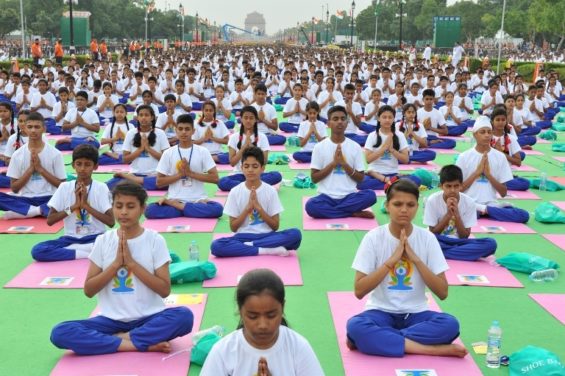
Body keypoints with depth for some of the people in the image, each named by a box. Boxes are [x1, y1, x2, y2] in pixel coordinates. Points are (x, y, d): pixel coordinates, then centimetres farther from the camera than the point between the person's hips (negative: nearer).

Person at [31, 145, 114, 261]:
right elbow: (50, 221, -2)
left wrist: (86, 205, -14)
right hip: (70, 238, 2)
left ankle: (70, 249, -20)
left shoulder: (101, 188, -2)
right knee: (37, 250, -25)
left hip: (95, 238, -2)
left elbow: (111, 222, -10)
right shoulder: (64, 187, 3)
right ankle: (91, 253, -24)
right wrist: (74, 205, -12)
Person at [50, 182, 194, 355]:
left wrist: (132, 263, -14)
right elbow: (88, 290, 0)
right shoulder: (103, 241, 2)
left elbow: (164, 290, -8)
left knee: (184, 316, -32)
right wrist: (116, 264, -12)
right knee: (60, 333, -22)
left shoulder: (155, 240, -3)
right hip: (112, 319, 2)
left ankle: (119, 338, -17)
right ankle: (145, 343, -22)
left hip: (148, 318, -2)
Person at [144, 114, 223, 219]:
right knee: (150, 210, -28)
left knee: (217, 209, -32)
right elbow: (159, 182, 4)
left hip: (198, 200, 0)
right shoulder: (168, 153, 5)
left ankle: (175, 206, -15)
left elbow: (215, 178, -2)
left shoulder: (203, 151, 3)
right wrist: (180, 174, -9)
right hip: (175, 199, 1)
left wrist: (190, 173, -9)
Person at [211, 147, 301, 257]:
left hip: (266, 235, 0)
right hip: (243, 236, 0)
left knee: (295, 234, -29)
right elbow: (233, 227, 1)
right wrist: (248, 208, -12)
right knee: (216, 246, -32)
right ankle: (268, 250, -27)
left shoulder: (271, 191, 0)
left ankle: (248, 246, -22)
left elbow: (275, 226, 0)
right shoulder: (235, 192, 0)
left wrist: (259, 207, -12)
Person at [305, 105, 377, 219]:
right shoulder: (319, 147, 1)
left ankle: (329, 211, -17)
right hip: (327, 196, -1)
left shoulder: (355, 147, 4)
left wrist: (344, 164, -10)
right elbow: (314, 178, 0)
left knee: (370, 195, -30)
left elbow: (361, 178, 5)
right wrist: (333, 163, -11)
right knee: (310, 206, -34)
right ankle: (354, 213, -18)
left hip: (349, 196, 1)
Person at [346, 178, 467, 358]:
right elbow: (359, 291, -12)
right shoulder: (373, 237, -8)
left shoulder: (427, 238, -4)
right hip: (381, 312, -1)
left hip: (415, 314, 2)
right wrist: (391, 260, -19)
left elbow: (442, 292, -6)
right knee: (355, 325, -34)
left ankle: (376, 339, -22)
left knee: (450, 324, -29)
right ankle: (432, 349, -26)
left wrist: (415, 259, -16)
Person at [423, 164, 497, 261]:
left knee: (491, 243, -26)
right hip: (439, 243, -3)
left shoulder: (469, 202, -7)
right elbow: (432, 233, -9)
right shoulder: (432, 200, -11)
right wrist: (448, 214, -20)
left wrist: (456, 214, -19)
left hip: (459, 242, 3)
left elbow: (464, 236, -6)